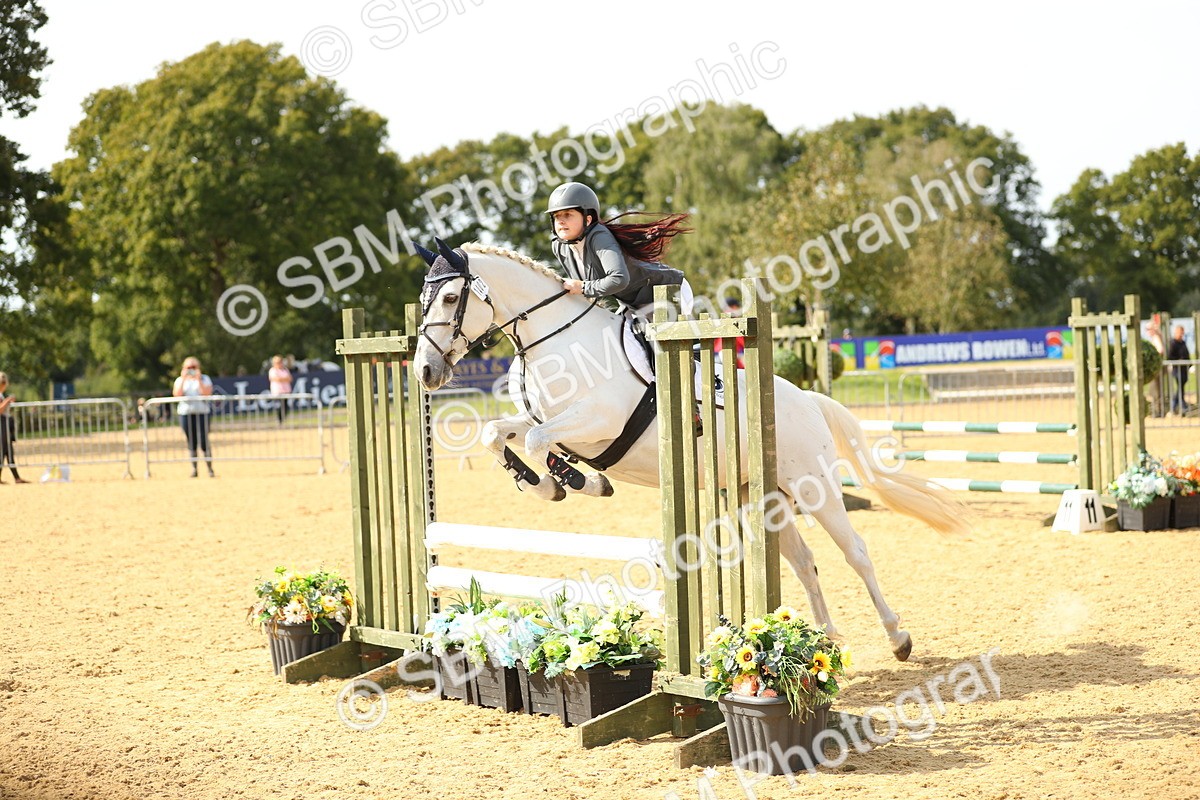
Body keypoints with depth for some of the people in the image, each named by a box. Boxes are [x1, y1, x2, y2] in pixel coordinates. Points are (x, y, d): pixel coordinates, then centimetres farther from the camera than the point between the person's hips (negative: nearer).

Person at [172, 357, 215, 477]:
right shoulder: (180, 380, 13)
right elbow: (177, 394, -4)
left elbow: (206, 393, -8)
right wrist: (184, 379, -9)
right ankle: (194, 469, 5)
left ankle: (210, 469, -5)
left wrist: (198, 379, -13)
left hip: (201, 413, -2)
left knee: (204, 442, -9)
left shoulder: (204, 379, 8)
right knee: (191, 443, 2)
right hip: (185, 414, 2)